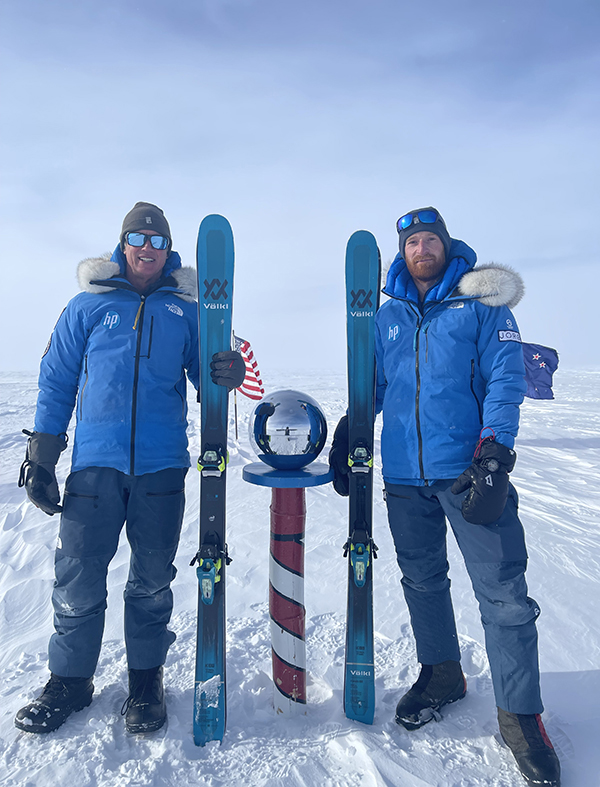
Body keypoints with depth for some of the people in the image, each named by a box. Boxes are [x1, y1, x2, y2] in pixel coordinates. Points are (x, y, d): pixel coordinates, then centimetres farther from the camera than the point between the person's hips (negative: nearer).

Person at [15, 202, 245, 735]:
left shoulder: (184, 310, 10)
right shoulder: (89, 305, 9)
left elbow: (203, 373, 10)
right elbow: (56, 382, 9)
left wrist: (227, 374, -15)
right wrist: (41, 459, 5)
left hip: (162, 465, 1)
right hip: (96, 462, 0)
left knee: (152, 581, 10)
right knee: (78, 579, 4)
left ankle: (146, 680, 29)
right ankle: (69, 679, 27)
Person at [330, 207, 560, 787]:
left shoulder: (481, 301, 3)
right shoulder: (385, 316, 13)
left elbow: (505, 377, -6)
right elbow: (373, 386, 19)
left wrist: (494, 449, -17)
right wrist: (346, 433, 7)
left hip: (469, 468, -3)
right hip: (404, 474, 4)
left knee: (504, 594, -1)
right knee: (422, 580, 16)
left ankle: (519, 715, 19)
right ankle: (441, 674, 39)